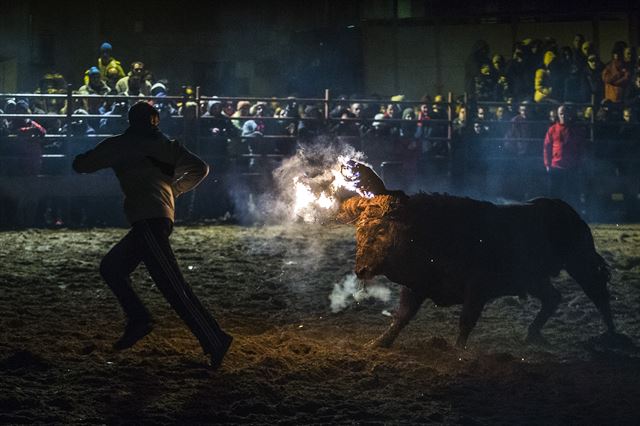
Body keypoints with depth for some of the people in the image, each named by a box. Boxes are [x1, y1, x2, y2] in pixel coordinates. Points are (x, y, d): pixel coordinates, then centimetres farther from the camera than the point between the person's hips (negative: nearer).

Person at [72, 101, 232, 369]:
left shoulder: (119, 145, 4)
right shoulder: (167, 145, 18)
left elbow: (80, 165, 11)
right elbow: (200, 169, 15)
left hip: (148, 218, -8)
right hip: (163, 216, 8)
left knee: (172, 285, -15)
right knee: (110, 267, 18)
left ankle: (214, 341, -22)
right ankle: (138, 320, 6)